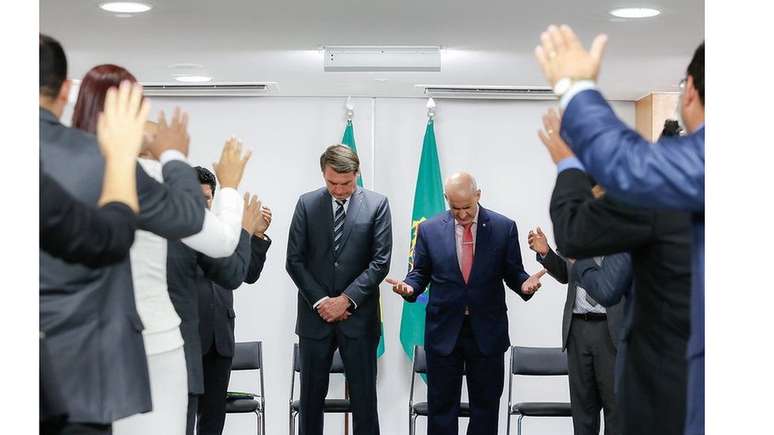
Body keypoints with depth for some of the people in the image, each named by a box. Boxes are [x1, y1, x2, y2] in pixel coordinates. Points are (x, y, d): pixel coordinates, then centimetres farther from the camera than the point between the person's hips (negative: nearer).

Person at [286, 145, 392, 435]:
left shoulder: (377, 204, -1)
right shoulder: (307, 204, 3)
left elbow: (381, 261, -5)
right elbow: (294, 261, 2)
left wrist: (346, 299, -11)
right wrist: (320, 301, -8)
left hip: (359, 316, -1)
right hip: (315, 315, 1)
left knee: (364, 397, 2)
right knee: (311, 396, 8)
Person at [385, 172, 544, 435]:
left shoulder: (504, 228, -2)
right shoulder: (429, 229, 0)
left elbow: (513, 273, 3)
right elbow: (421, 272, 7)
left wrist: (524, 284, -19)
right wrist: (410, 286, -14)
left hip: (487, 331, 0)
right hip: (444, 330, 0)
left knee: (486, 405, 9)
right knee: (441, 406, 7)